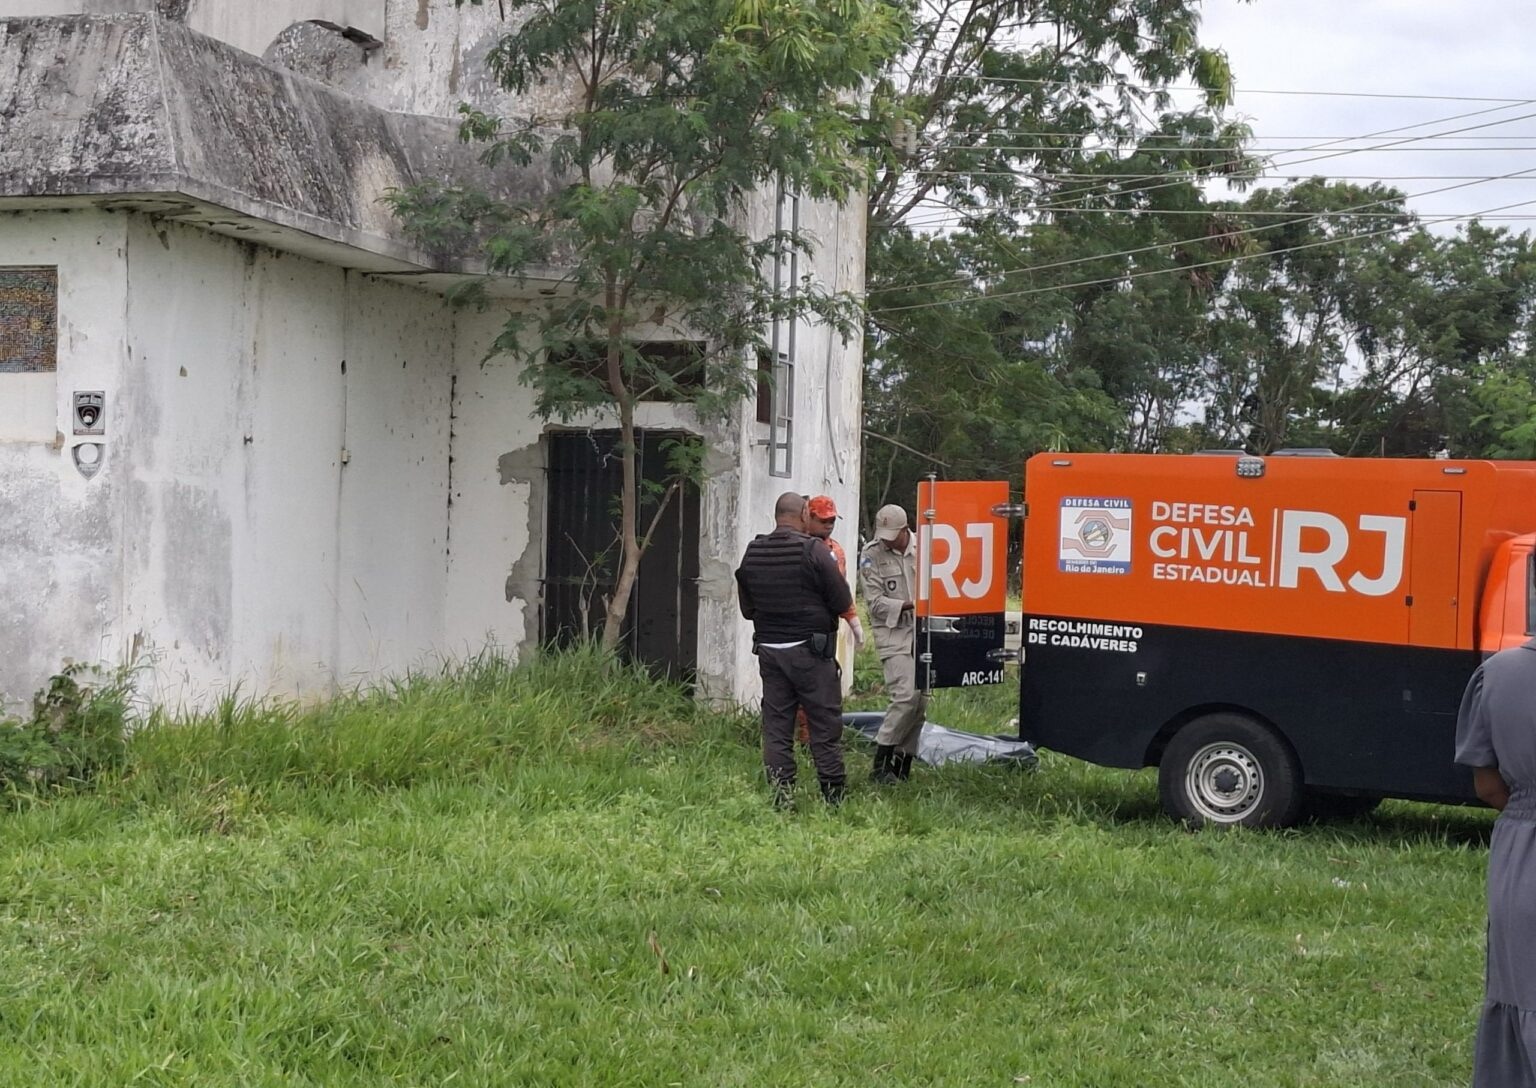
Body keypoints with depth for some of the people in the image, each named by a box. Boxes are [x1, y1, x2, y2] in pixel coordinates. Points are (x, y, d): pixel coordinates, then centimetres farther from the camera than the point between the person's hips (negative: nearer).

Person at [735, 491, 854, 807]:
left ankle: (781, 795, 7)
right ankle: (833, 792, 7)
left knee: (776, 725, 8)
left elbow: (747, 608, 11)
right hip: (810, 651, -5)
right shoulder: (813, 551, -13)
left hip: (768, 649, 5)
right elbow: (843, 602, -11)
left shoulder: (752, 554, 3)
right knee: (825, 724, 3)